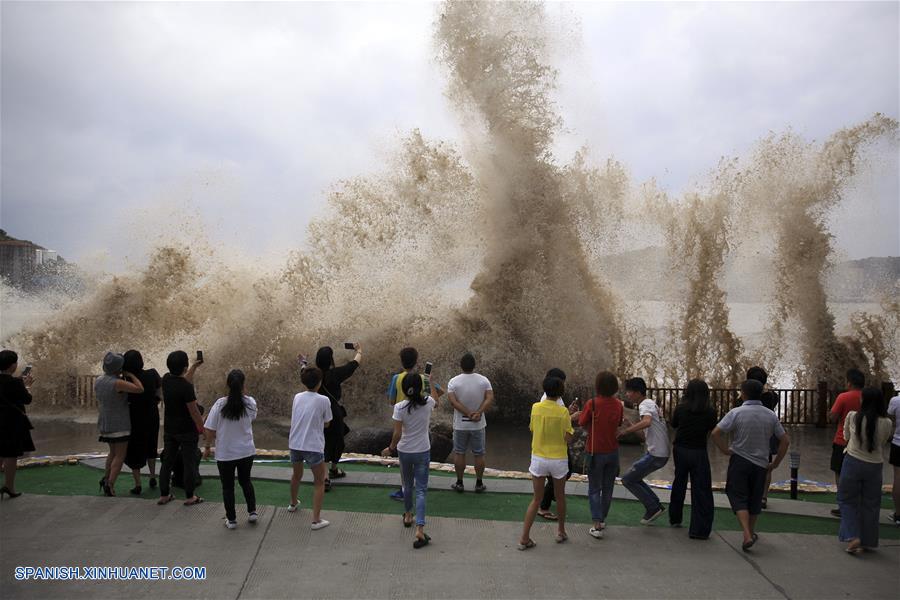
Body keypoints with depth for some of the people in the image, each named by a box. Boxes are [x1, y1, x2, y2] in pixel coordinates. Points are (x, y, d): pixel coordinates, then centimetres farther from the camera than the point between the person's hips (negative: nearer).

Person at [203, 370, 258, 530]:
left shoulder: (220, 404, -17)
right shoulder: (250, 403, -11)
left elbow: (210, 429, -12)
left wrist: (207, 447, 5)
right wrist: (241, 393, 6)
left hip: (225, 454, -2)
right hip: (247, 451, 2)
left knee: (228, 486, 14)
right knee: (245, 481, 24)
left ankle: (231, 519, 23)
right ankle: (252, 512, 26)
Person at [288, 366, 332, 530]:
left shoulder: (297, 397, 4)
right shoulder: (323, 400, -10)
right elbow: (327, 424, 0)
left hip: (294, 444, 5)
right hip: (313, 447, -5)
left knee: (296, 475, 29)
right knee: (319, 482, 8)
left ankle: (293, 504, 52)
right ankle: (316, 520, 3)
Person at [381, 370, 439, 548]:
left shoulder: (399, 407, -16)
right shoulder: (428, 403, -11)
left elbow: (397, 434, -16)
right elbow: (436, 403, 15)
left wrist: (390, 448, 2)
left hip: (404, 451, 0)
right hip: (423, 452, 0)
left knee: (407, 485, 23)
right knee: (421, 490, 1)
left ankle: (408, 515, 43)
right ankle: (419, 529, -9)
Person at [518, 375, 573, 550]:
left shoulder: (535, 408, -6)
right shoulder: (563, 411, -14)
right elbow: (568, 439, -12)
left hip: (538, 458, 2)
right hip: (558, 460, -2)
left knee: (536, 499, 10)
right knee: (560, 497, 20)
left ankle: (524, 538, 5)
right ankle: (561, 532, 35)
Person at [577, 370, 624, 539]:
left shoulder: (592, 403, -19)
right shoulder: (618, 404, -3)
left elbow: (582, 423, -8)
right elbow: (619, 424, 11)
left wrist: (580, 413, 10)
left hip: (596, 452, -4)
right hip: (613, 452, 4)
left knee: (594, 490, 5)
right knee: (608, 488, 18)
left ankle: (597, 526, -1)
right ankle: (602, 520, 31)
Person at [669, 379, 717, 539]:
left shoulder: (680, 408, -8)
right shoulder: (710, 412, -9)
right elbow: (712, 430, 6)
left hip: (680, 450, 2)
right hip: (699, 453, -2)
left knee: (679, 484, 21)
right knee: (701, 490, 2)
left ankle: (675, 518, 36)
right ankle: (699, 529, -3)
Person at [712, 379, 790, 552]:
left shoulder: (736, 413, -13)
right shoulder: (771, 415, 0)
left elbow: (715, 433, -19)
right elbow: (785, 441, 3)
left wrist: (725, 450, -6)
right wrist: (775, 463, 10)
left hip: (739, 461, -4)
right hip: (761, 464, 4)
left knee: (739, 499, 2)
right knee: (754, 500, 18)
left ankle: (747, 535, -14)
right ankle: (751, 532, 33)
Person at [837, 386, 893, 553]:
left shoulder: (852, 416, -12)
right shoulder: (887, 423, -8)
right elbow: (883, 443, 6)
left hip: (853, 462, -2)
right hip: (875, 465, 2)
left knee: (847, 500, 12)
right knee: (870, 505, 14)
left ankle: (853, 537, 0)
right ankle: (867, 542, 22)